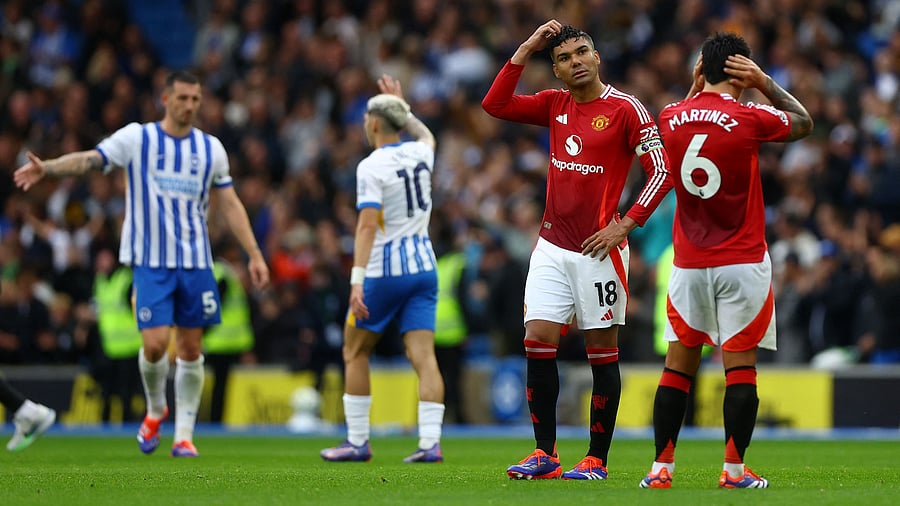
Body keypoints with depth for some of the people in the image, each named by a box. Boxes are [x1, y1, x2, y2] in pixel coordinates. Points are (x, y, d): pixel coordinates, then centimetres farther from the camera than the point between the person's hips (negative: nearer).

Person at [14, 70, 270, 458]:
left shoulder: (210, 148, 7)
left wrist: (254, 255, 9)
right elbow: (89, 159, -13)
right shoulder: (137, 139, -2)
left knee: (191, 349, 3)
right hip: (151, 262, -3)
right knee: (155, 343, -13)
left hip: (196, 262, 3)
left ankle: (184, 434, 13)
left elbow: (230, 205, 12)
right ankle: (155, 409, 16)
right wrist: (46, 168, -30)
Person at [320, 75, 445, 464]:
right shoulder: (420, 154, 5)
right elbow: (427, 135, 33)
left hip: (385, 271, -5)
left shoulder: (371, 167, -14)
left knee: (355, 352, 11)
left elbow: (367, 225, -23)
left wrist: (357, 279, -28)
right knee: (423, 356, -2)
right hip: (423, 267, 6)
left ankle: (358, 441, 12)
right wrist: (403, 106, 39)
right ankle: (431, 442, -14)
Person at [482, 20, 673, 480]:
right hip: (552, 246, 5)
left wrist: (625, 224, -14)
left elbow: (662, 171, -8)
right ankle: (544, 455, 2)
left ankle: (597, 459, 5)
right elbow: (494, 105, 4)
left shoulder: (626, 109, -6)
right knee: (537, 341, -3)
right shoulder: (554, 105, 10)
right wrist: (526, 49, 0)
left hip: (598, 249, -5)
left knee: (602, 350, 0)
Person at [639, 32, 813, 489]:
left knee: (679, 364, 7)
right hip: (741, 263, -4)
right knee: (740, 366, -1)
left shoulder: (671, 118, 1)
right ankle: (734, 469, -3)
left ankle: (661, 468, 5)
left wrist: (696, 86, 21)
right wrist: (764, 83, 7)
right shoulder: (748, 119, -12)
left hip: (688, 264, 4)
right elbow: (804, 123, 7)